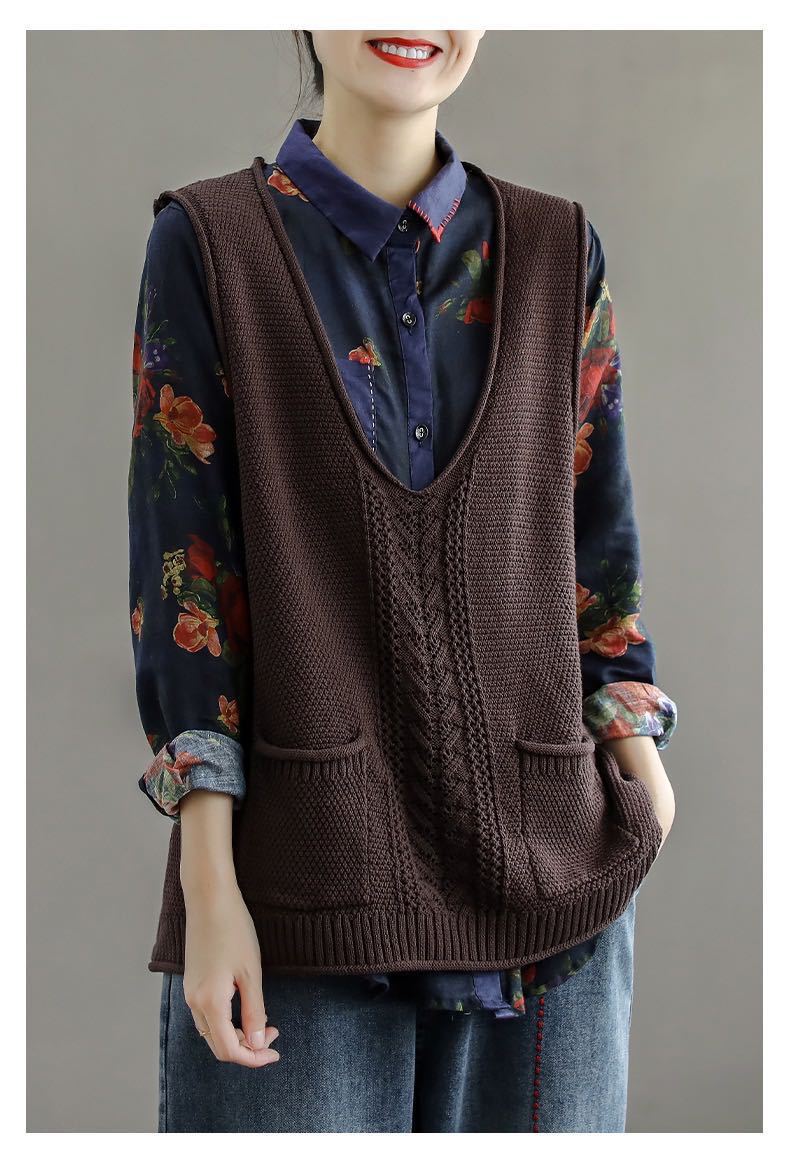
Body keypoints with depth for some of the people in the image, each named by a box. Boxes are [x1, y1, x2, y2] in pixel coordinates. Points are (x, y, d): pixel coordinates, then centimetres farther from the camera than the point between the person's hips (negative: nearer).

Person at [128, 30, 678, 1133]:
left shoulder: (559, 254, 8)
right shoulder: (206, 244, 0)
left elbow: (599, 545, 11)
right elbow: (183, 575, -5)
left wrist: (640, 756, -2)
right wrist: (208, 889, -11)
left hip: (546, 865, 3)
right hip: (301, 869, -2)